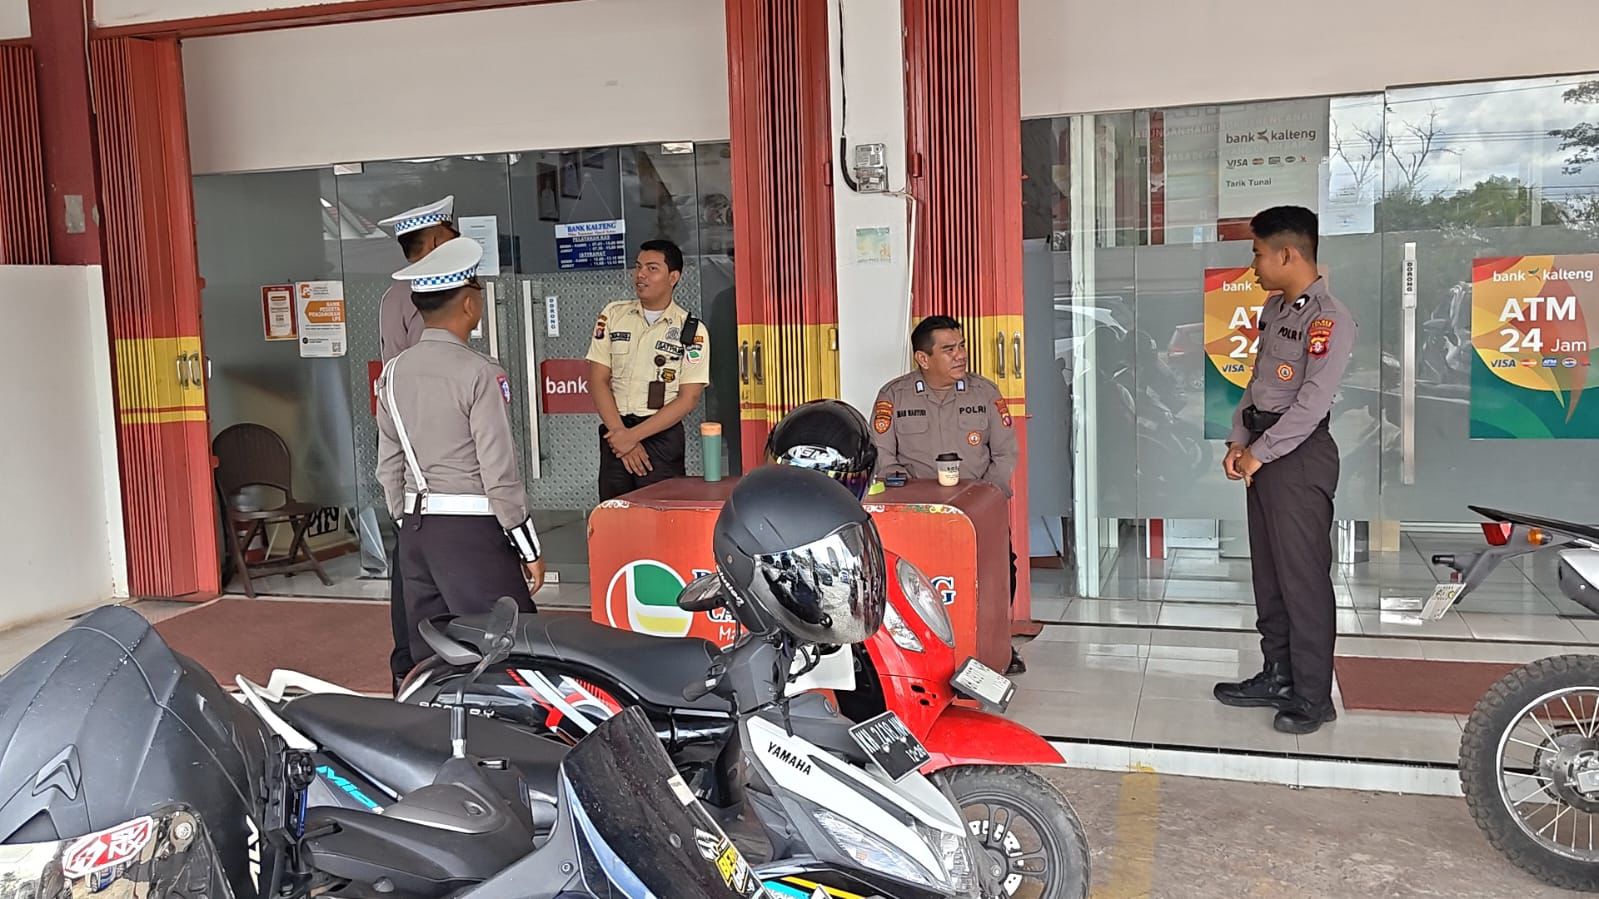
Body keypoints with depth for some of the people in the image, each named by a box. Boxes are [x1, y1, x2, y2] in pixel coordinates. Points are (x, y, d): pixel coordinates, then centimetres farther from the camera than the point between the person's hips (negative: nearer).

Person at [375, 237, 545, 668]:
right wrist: (529, 549, -7)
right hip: (472, 531, -7)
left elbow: (389, 466, 13)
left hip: (416, 528, 8)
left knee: (429, 657, 14)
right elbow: (499, 472, -14)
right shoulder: (480, 373, -13)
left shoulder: (393, 372, 8)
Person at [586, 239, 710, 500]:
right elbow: (598, 380, 4)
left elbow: (688, 399, -6)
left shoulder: (692, 331, -1)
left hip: (662, 436, -2)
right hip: (615, 435, 3)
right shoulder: (613, 315, 7)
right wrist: (620, 432, -9)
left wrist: (634, 435, -13)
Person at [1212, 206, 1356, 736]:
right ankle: (1277, 677, 25)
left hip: (1300, 454, -9)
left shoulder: (1328, 318, -13)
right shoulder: (1274, 308, 15)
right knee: (1268, 572, 14)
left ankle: (1312, 696, 4)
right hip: (1262, 451, 9)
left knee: (1302, 577, -5)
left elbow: (1313, 402, -19)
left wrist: (1260, 453, -15)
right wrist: (1238, 441, 8)